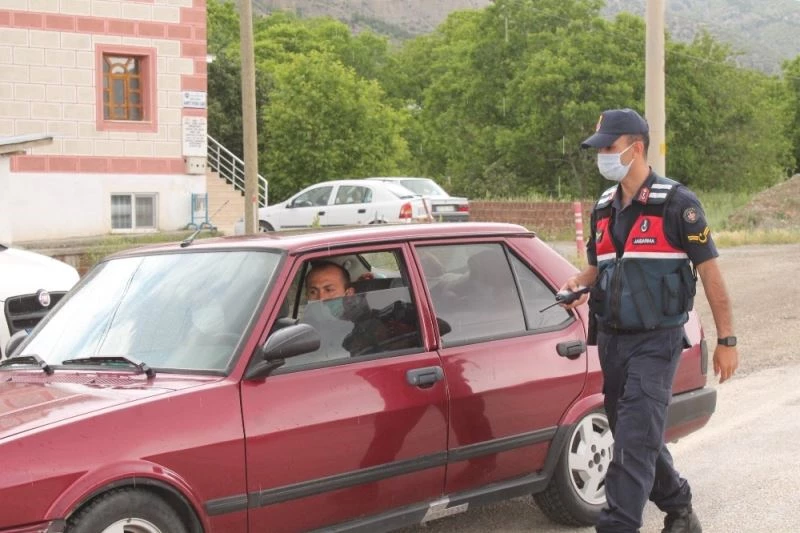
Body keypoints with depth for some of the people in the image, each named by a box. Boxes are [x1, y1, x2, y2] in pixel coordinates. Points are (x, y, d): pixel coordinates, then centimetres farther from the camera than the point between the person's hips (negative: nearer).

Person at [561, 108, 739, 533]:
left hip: (656, 340, -7)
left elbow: (709, 271, -7)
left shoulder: (676, 204, -9)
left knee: (635, 442, -12)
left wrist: (727, 340, -7)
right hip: (612, 339, 7)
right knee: (639, 437, 16)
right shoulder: (603, 208, 11)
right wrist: (579, 284, -3)